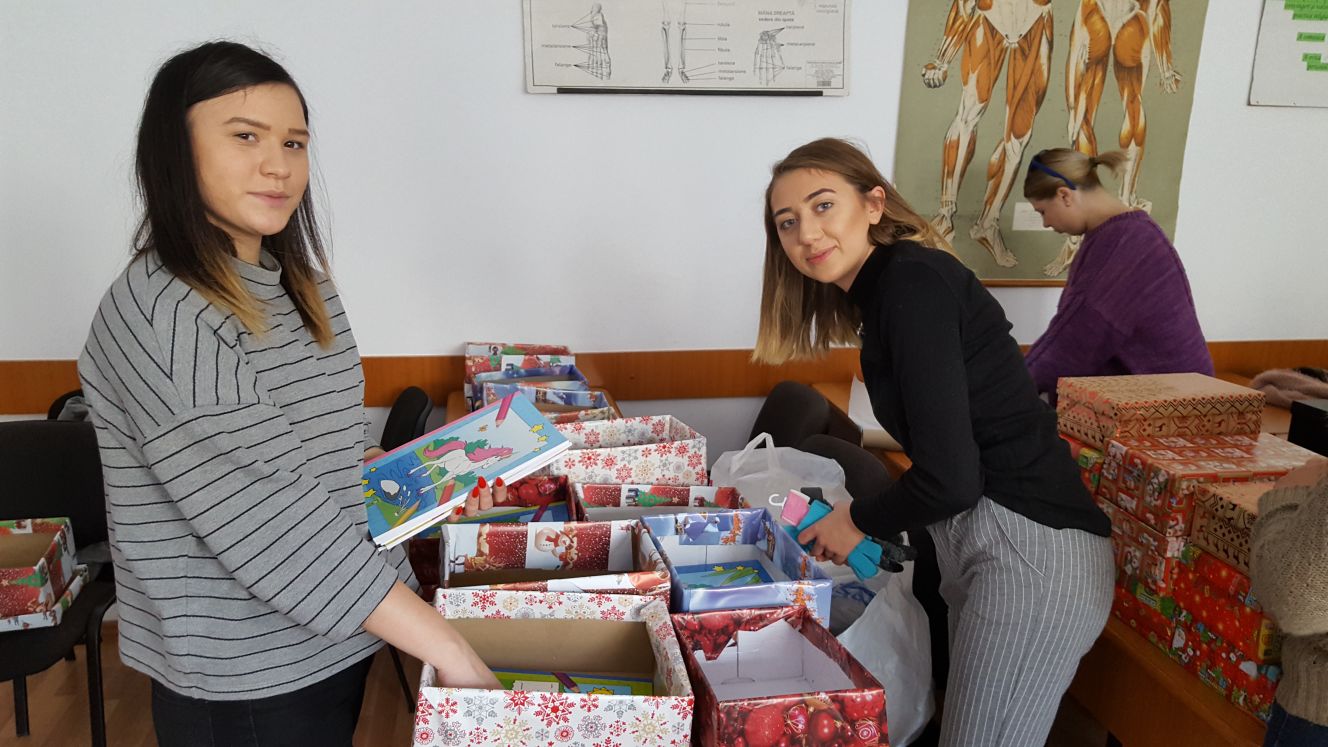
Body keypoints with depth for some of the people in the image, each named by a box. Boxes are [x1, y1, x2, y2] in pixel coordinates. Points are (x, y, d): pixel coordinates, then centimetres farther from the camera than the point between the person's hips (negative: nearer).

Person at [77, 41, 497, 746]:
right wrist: (451, 652, -27)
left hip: (338, 640, 8)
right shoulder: (155, 314, -22)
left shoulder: (299, 286, 5)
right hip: (246, 681, -7)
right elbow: (272, 523, -28)